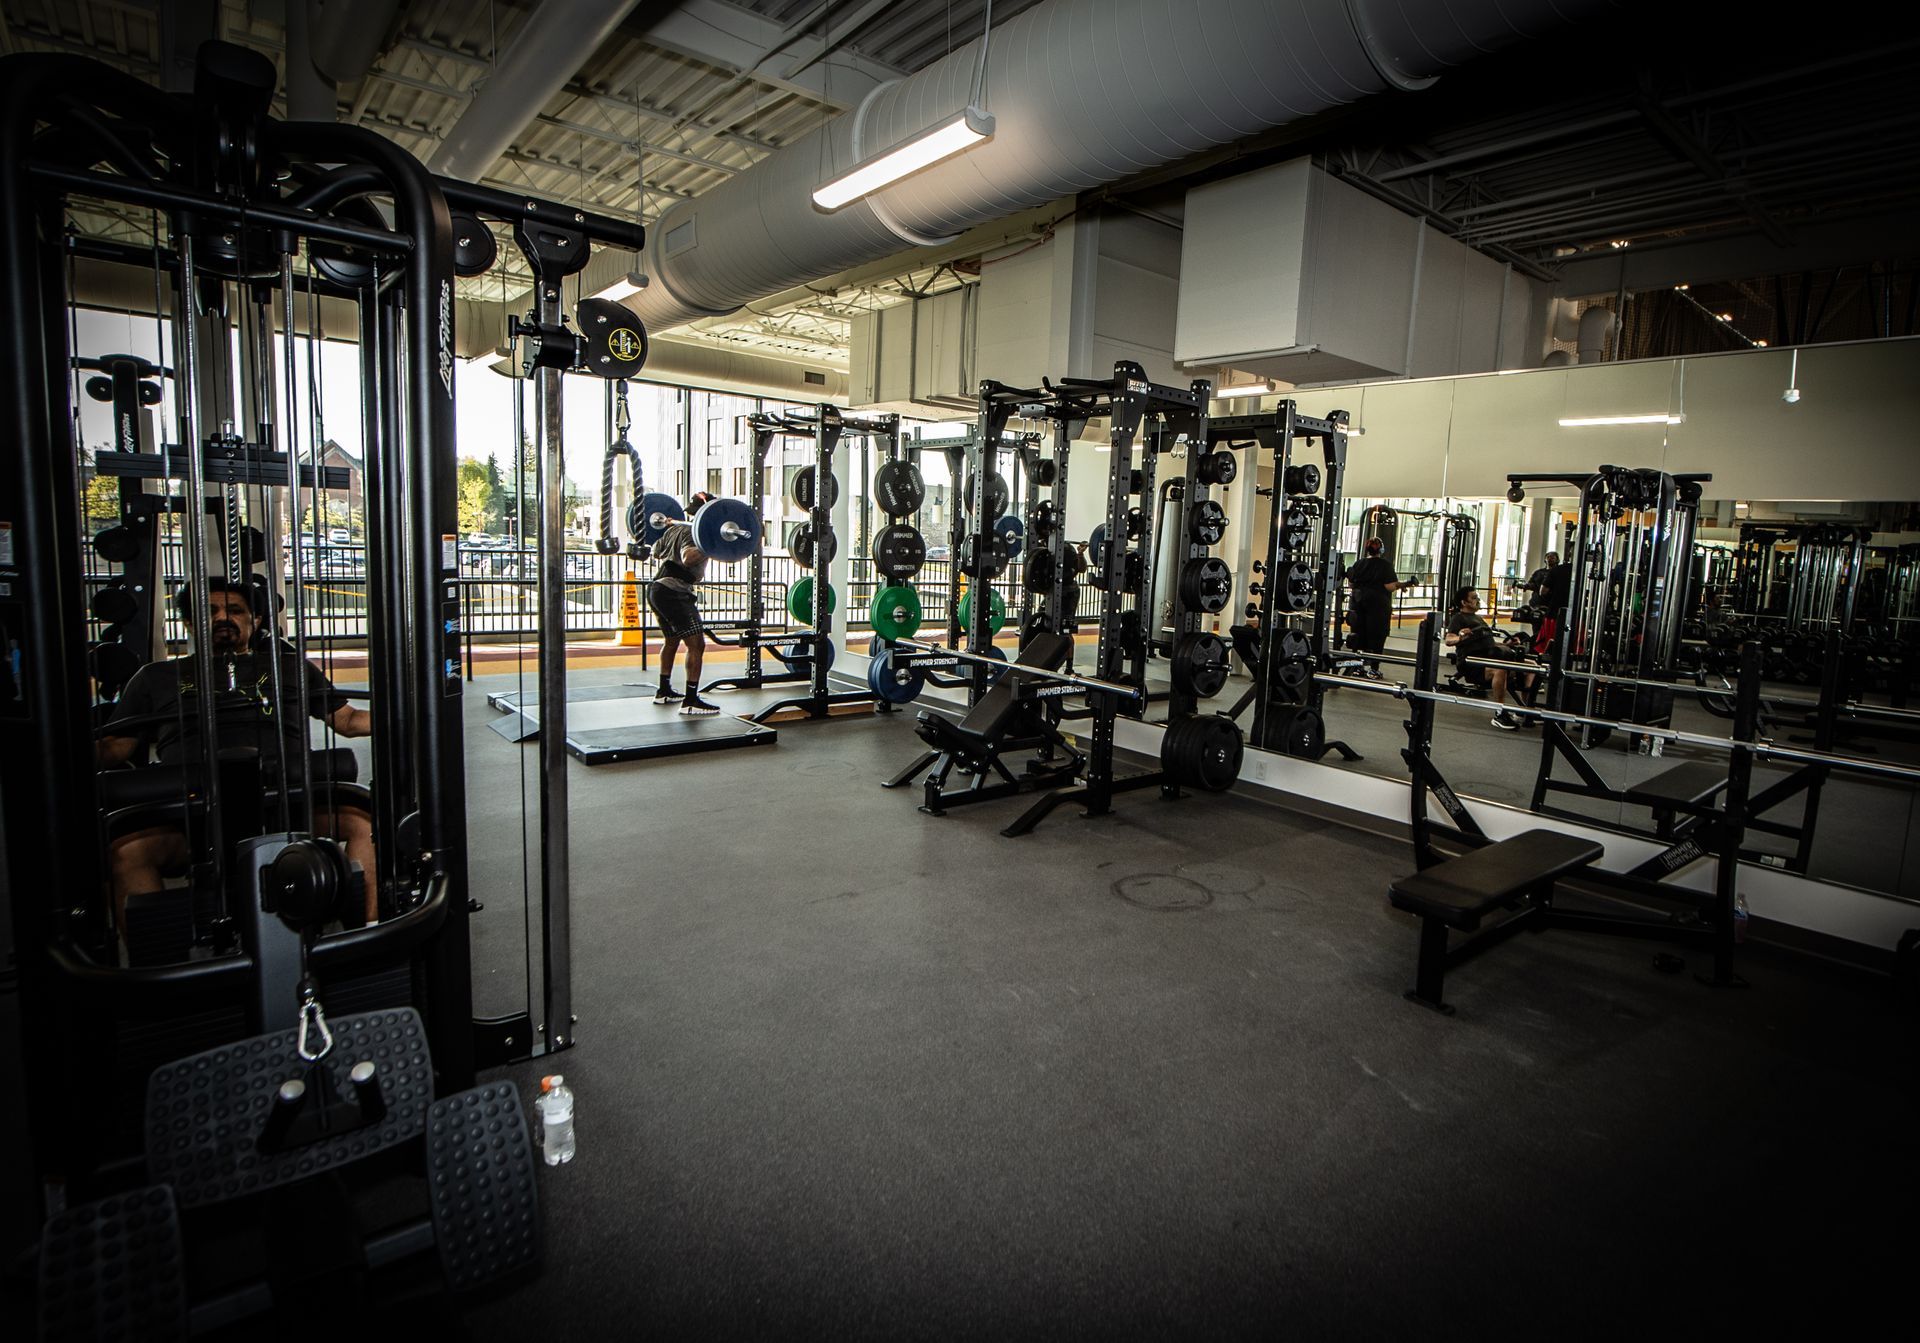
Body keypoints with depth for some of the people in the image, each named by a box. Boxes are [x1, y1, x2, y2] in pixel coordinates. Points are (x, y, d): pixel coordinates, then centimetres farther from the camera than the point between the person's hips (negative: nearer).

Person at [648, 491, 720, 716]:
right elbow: (688, 558, -29)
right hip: (674, 592, -11)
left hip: (656, 589, 11)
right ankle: (691, 702, -11)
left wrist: (666, 527, 44)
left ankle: (664, 692, 35)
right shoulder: (695, 532, -10)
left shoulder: (676, 527, 18)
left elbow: (656, 552, 33)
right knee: (696, 644, -10)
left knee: (672, 640, 25)